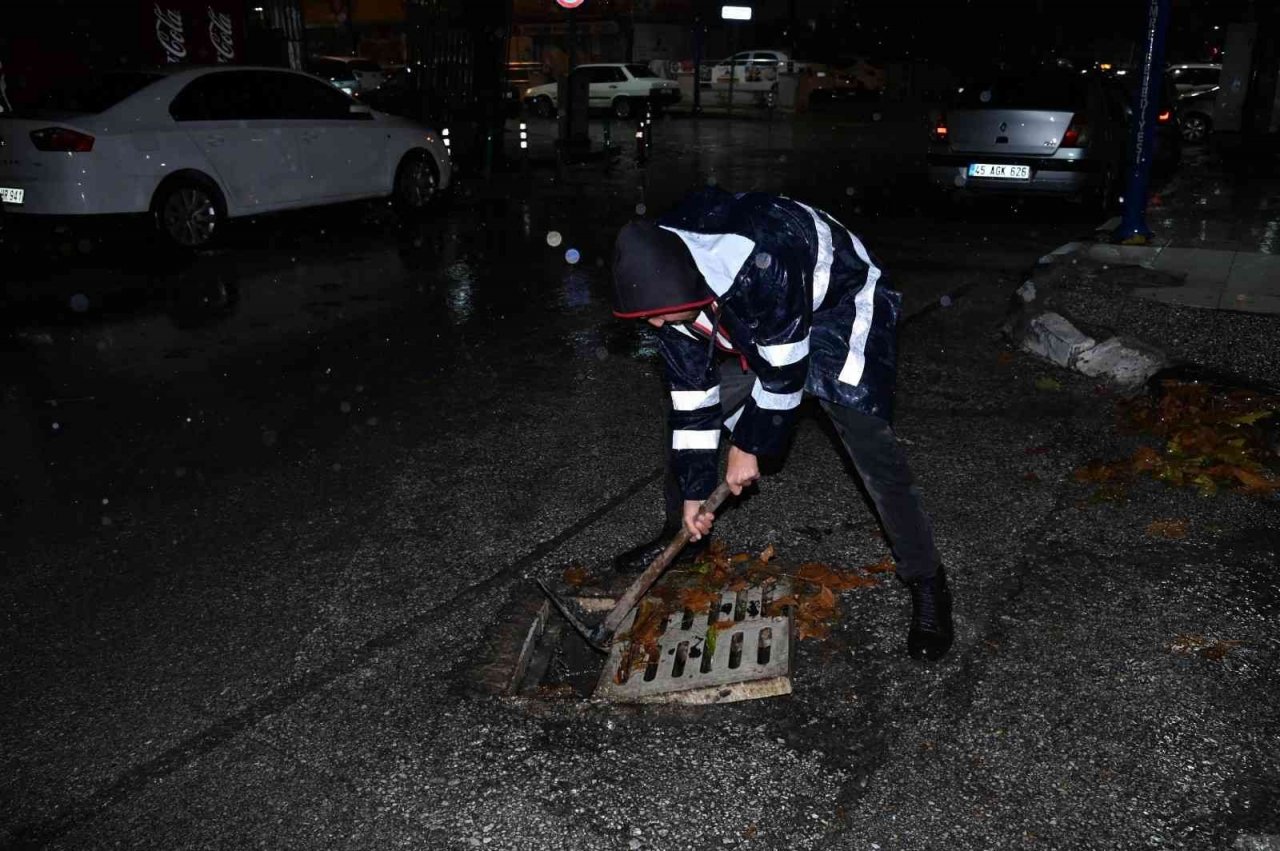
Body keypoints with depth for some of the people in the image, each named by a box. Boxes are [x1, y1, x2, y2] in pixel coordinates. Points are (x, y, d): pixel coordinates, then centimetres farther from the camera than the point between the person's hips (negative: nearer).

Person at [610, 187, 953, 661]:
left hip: (840, 313, -7)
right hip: (753, 329, 7)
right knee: (687, 416, 4)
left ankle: (926, 583, 3)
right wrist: (693, 489, -8)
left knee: (871, 448, -15)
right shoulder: (667, 279, -19)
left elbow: (783, 370, -30)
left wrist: (749, 446, -16)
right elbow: (690, 388, -11)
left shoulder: (761, 265, -43)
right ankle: (681, 533, 27)